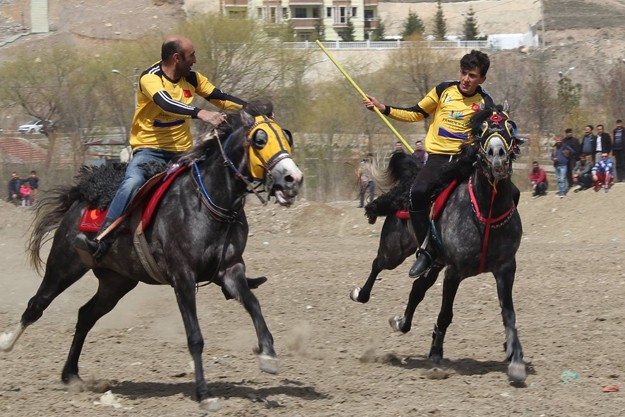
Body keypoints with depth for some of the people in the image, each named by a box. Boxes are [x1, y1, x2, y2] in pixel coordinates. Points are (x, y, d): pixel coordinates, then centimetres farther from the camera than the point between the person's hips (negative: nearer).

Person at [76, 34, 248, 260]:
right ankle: (101, 241, -36)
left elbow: (220, 98, 15)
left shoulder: (192, 78, 8)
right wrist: (201, 113, -45)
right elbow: (166, 103, -31)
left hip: (182, 151, 6)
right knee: (132, 183, -32)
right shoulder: (150, 78, -13)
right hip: (149, 149, -6)